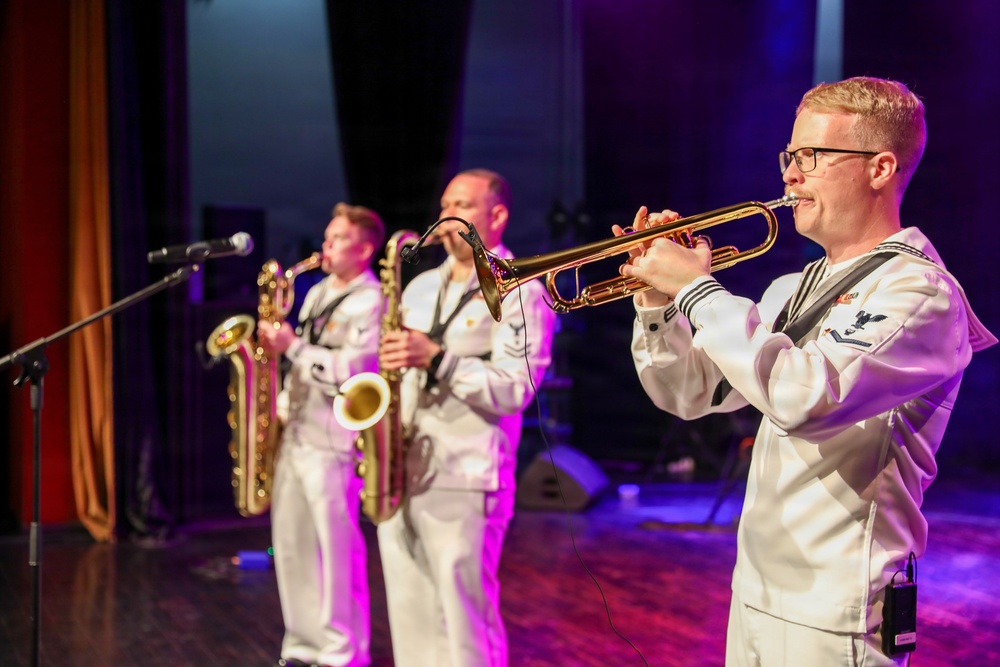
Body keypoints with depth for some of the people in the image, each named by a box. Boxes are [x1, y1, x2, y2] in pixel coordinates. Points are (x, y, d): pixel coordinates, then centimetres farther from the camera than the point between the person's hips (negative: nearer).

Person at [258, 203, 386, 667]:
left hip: (332, 442, -8)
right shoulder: (317, 292, 17)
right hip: (293, 436, 8)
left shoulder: (371, 303, -11)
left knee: (336, 550, -3)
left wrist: (292, 345, -18)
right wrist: (282, 404, 10)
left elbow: (351, 373, -21)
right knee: (291, 545, 11)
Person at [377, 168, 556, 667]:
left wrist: (437, 358, -21)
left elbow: (515, 390, -13)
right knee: (409, 617, 11)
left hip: (464, 479, -7)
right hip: (399, 473, 7)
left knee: (464, 623, -3)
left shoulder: (520, 291, -4)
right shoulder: (421, 286, 19)